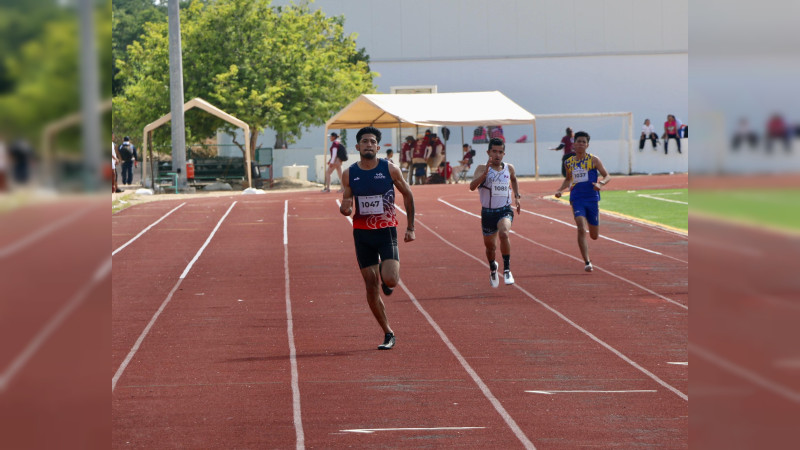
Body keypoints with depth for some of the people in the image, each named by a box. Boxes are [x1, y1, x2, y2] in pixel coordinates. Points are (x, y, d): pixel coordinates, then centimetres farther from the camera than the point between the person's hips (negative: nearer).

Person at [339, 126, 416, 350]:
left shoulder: (390, 169, -5)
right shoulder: (349, 174, 1)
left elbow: (407, 195, 8)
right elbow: (346, 208, 9)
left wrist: (410, 228, 6)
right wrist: (345, 208, -17)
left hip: (386, 231, -2)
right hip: (362, 233, 2)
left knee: (390, 280, -21)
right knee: (371, 287, 1)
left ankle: (386, 275, 18)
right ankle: (388, 334, 12)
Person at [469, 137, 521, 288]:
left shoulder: (509, 168, 1)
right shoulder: (482, 169, -9)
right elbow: (472, 186, -26)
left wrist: (517, 196, 16)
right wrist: (485, 172, -36)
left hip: (505, 210, 0)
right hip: (488, 212, 0)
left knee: (504, 233, -31)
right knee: (490, 245, 14)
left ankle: (507, 269, -23)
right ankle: (493, 268, 46)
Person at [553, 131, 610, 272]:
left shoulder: (593, 160, -2)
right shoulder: (569, 162, 7)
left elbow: (607, 176, 0)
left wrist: (600, 184, -21)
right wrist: (560, 189, 8)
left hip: (592, 199, -1)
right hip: (577, 199, 1)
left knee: (594, 236, 7)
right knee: (581, 229, -20)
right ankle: (587, 262, -16)